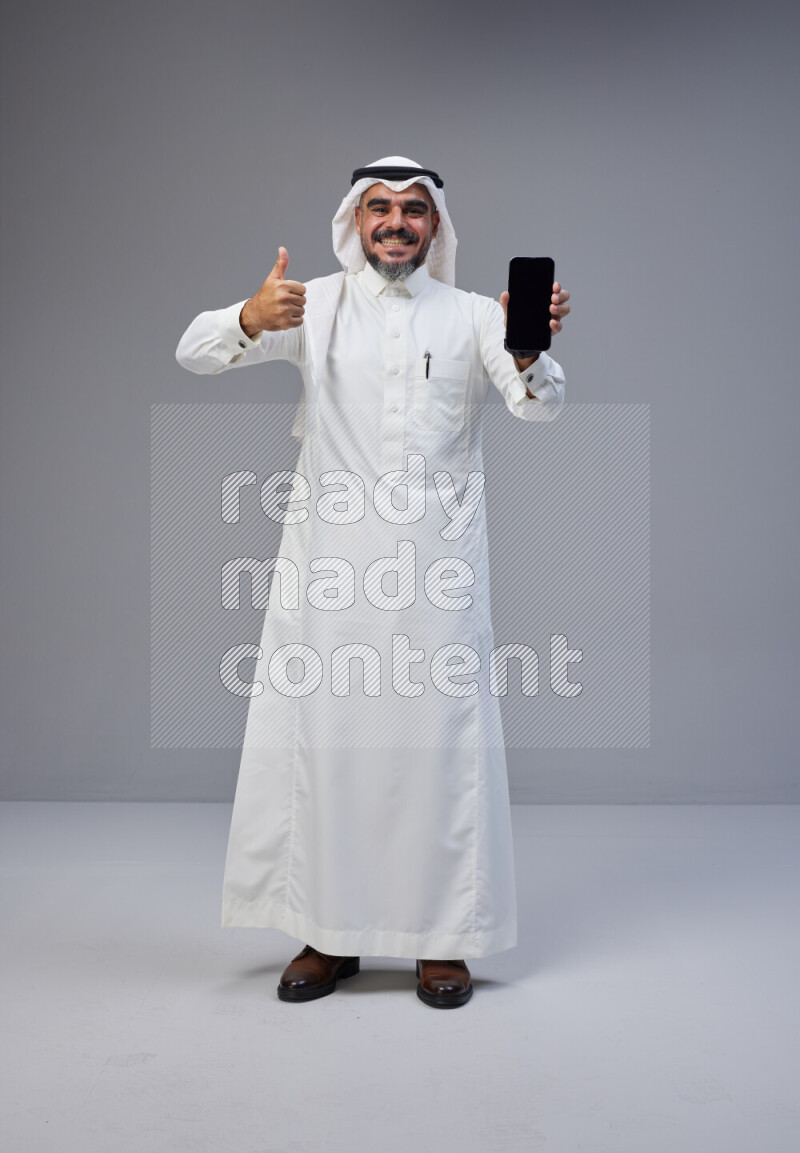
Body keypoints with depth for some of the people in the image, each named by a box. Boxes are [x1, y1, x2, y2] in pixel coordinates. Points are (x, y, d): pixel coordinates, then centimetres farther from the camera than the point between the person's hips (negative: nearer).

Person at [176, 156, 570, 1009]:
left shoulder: (472, 315, 9)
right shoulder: (314, 305, 9)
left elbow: (540, 404, -6)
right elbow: (194, 352, -2)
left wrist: (532, 348, -30)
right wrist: (251, 320, -25)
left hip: (437, 559, 0)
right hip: (328, 558, 1)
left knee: (440, 737, 2)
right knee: (320, 736, 4)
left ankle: (443, 938, 15)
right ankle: (329, 934, 18)